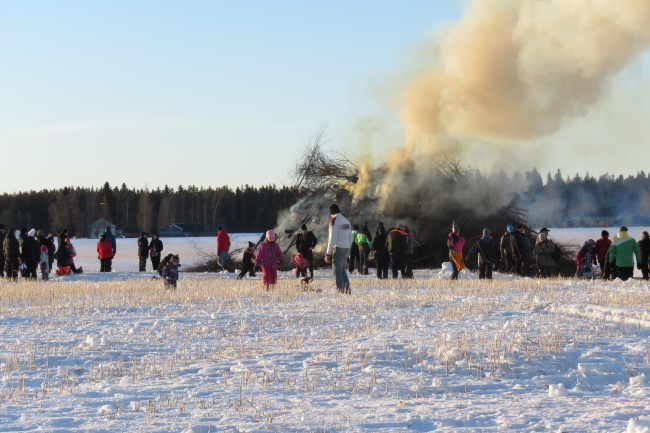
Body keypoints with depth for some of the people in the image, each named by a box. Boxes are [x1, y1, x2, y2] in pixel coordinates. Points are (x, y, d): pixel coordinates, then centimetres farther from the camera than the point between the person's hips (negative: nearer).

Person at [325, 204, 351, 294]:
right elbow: (350, 238, 16)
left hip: (338, 248, -8)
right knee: (342, 270, 18)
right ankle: (347, 290, 15)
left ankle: (340, 291, -9)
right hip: (346, 249, 8)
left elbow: (332, 238, -15)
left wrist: (328, 253, -12)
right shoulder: (347, 221, 13)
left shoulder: (334, 221, -11)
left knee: (337, 271, -4)